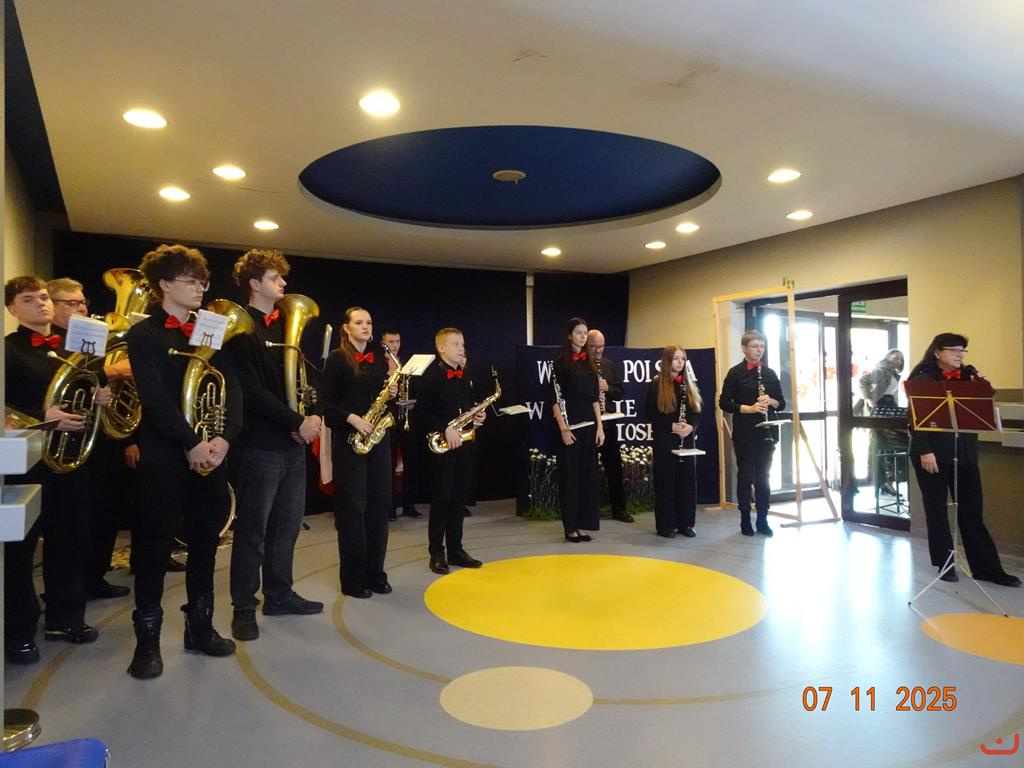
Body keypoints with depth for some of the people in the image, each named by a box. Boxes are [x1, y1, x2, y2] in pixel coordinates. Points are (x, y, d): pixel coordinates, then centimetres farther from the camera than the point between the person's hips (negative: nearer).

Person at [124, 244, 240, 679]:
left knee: (205, 543, 11)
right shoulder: (144, 334, -2)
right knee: (155, 545, 2)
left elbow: (231, 386, 2)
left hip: (210, 452, 5)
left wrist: (225, 436, -13)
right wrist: (191, 443, -20)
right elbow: (155, 397, -14)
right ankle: (148, 638, 15)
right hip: (164, 454, -5)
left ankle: (200, 627, 23)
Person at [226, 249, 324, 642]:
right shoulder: (241, 329, -8)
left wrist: (311, 417, -2)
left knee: (287, 523, 14)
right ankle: (244, 607, 14)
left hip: (294, 442, 7)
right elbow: (252, 391, -15)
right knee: (252, 528, 2)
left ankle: (279, 594, 27)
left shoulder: (288, 325, 15)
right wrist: (298, 420, -15)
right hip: (261, 444, -7)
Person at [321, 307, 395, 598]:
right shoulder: (337, 359, -2)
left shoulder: (380, 358, 13)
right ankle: (352, 578, 8)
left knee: (380, 504, 6)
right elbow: (328, 403, -6)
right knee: (352, 506, -2)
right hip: (348, 440, -5)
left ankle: (375, 573, 16)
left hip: (379, 437, 5)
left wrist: (392, 393, -2)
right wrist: (352, 418, -19)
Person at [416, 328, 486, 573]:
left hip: (465, 443, 6)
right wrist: (445, 429, -21)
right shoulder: (431, 375, -9)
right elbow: (422, 412, -14)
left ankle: (456, 549, 20)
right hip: (442, 445, -6)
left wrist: (477, 416, 2)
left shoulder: (465, 375, 13)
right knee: (441, 498, 0)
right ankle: (436, 553, 11)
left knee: (459, 497, 11)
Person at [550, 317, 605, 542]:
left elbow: (595, 397, 12)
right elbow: (556, 398, -9)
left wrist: (599, 426, 5)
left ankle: (583, 524, 16)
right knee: (570, 474, 0)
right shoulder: (560, 362, -5)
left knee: (588, 473, 7)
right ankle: (570, 526, 8)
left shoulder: (590, 363, 12)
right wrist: (563, 428, -16)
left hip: (589, 423, 6)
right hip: (570, 424, -5)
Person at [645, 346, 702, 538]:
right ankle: (665, 525, 7)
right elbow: (649, 413, -6)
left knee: (687, 480, 6)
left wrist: (691, 426, -9)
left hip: (687, 440, 5)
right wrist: (671, 425, -16)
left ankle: (685, 523, 16)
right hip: (664, 441, -5)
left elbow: (697, 411, 11)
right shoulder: (656, 384, -3)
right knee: (665, 481, -1)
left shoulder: (689, 384, 11)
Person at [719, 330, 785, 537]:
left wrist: (771, 401, -11)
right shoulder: (736, 372, -3)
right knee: (745, 476, 3)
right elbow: (724, 403, -7)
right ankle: (745, 520, 13)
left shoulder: (770, 373, 8)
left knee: (763, 476, 8)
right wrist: (748, 408, -19)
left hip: (766, 432, 4)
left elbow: (781, 403, 11)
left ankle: (763, 520, 18)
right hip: (744, 433, -3)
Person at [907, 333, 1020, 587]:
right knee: (936, 509, 6)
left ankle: (986, 567, 12)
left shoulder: (968, 375, 11)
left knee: (972, 510, 6)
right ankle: (945, 564, 16)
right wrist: (925, 451, -18)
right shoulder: (922, 378, -5)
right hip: (933, 453, -4)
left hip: (964, 452, 5)